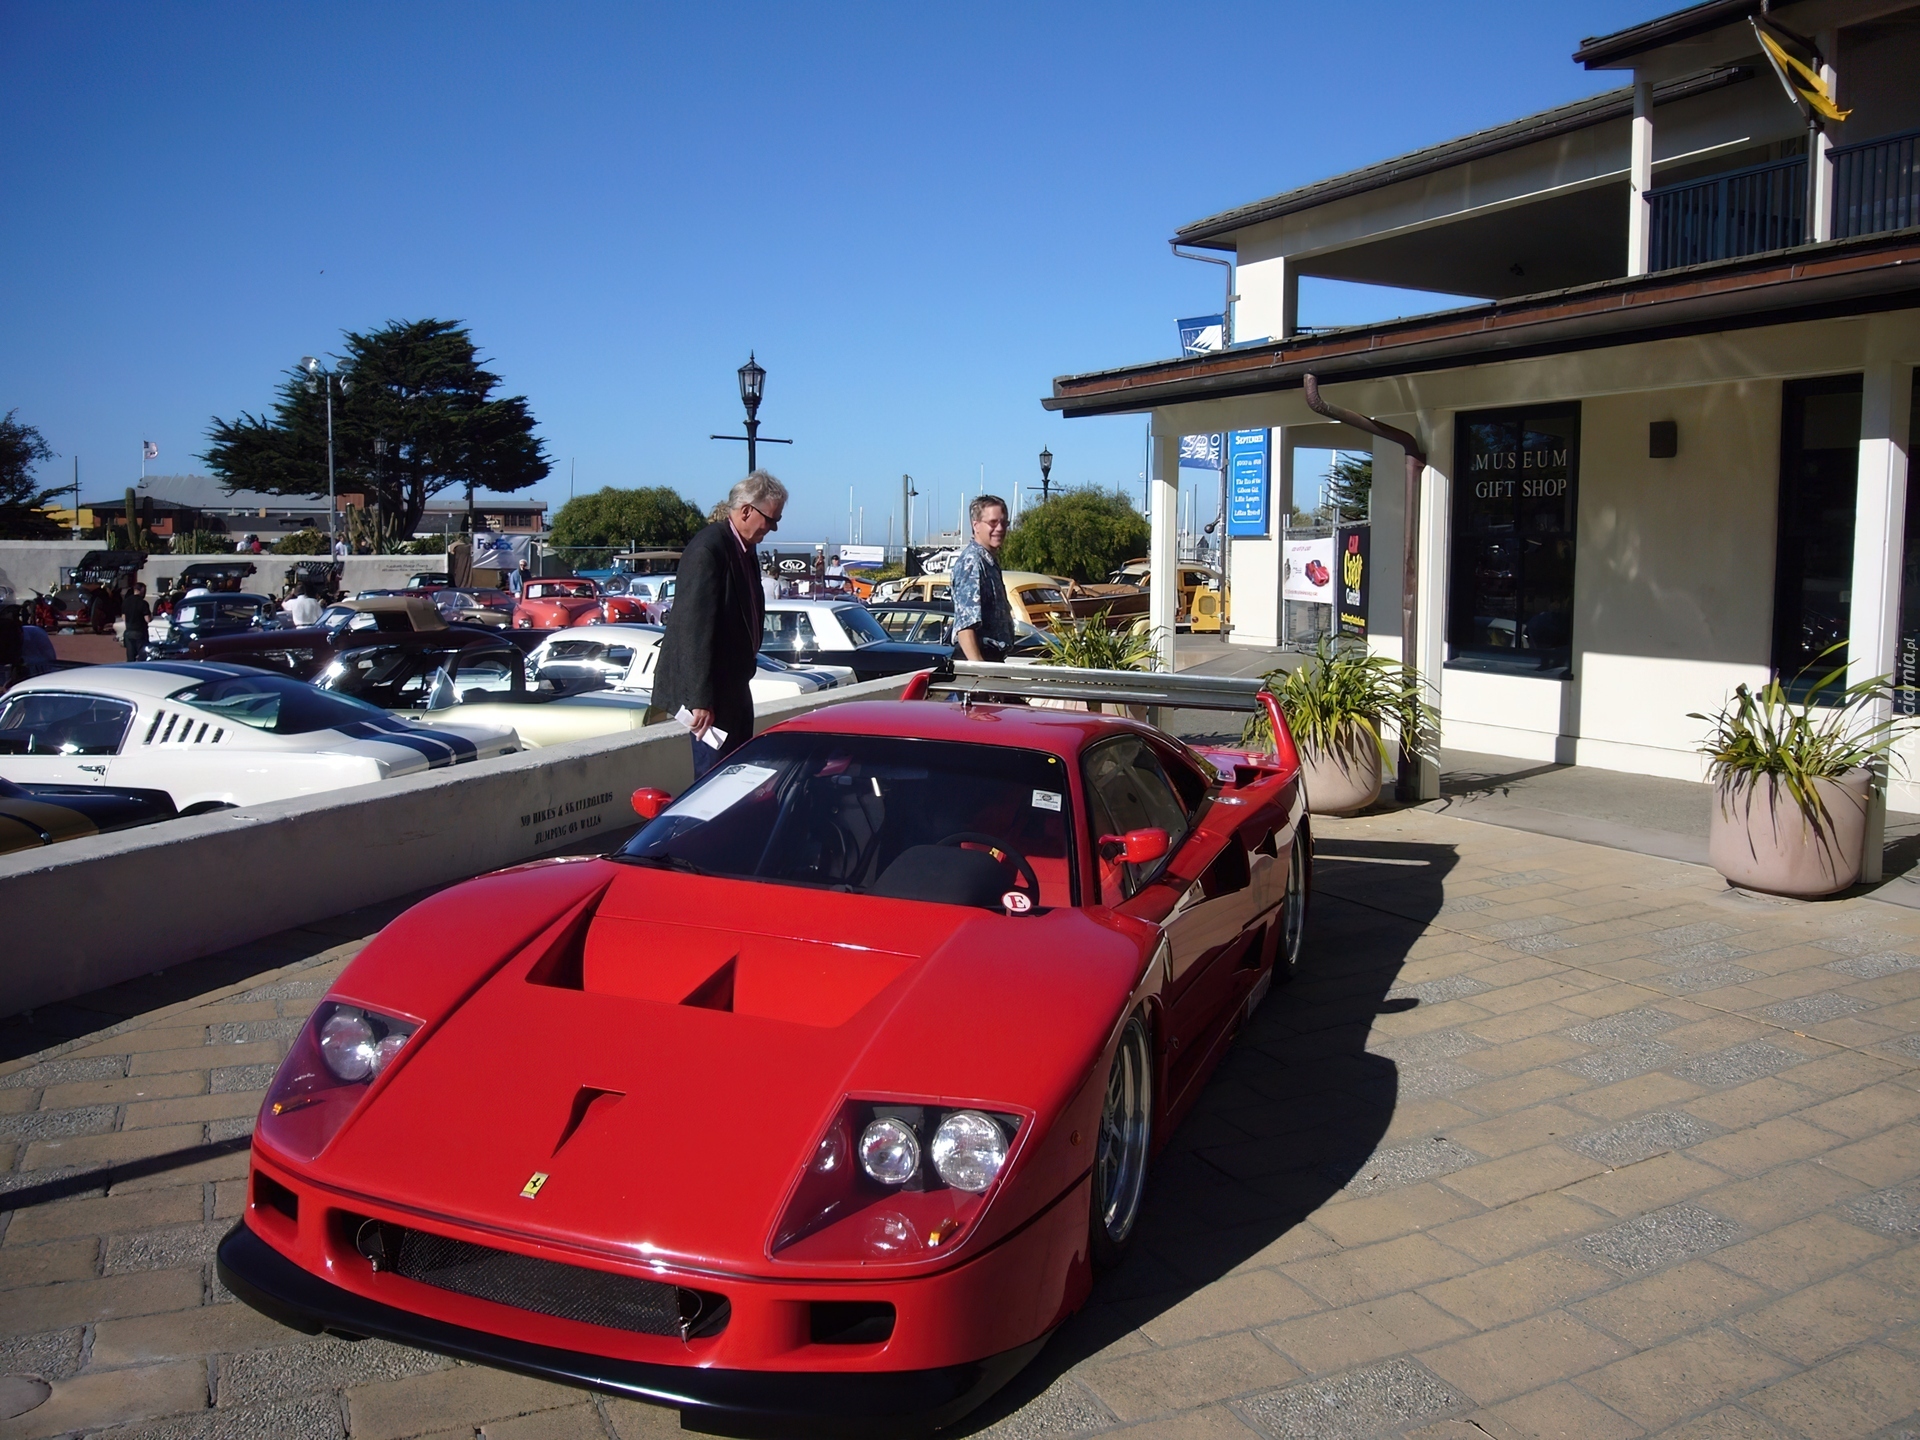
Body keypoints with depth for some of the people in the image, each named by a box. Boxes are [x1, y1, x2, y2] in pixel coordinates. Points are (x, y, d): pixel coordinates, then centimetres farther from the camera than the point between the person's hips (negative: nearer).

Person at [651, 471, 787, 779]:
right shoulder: (708, 550, -20)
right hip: (709, 688, -10)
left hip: (732, 683, 10)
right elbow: (695, 628, -24)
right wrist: (700, 699, -26)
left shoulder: (744, 549, 10)